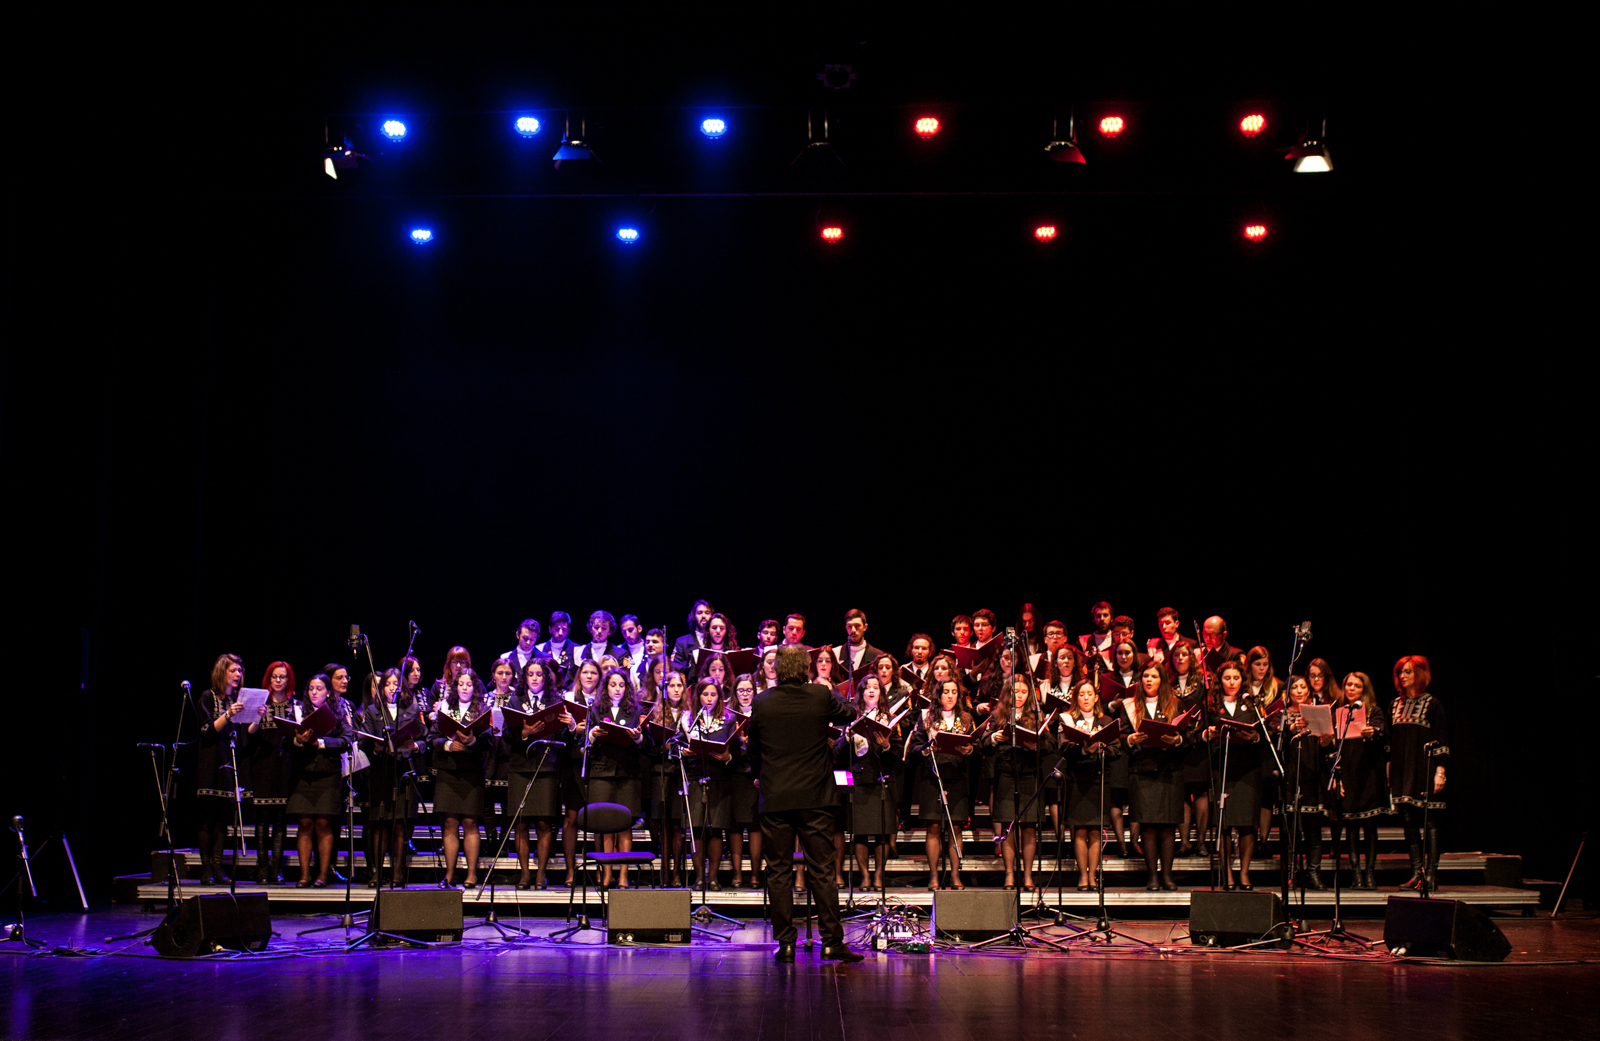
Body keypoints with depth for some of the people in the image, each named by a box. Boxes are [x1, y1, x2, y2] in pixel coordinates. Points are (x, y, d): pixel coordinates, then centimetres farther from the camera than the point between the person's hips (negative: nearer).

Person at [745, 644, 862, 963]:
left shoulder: (761, 703, -4)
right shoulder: (821, 697, -6)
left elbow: (753, 750, 7)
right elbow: (849, 714, 15)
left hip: (775, 797, 0)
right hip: (815, 796, 0)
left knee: (779, 872, 6)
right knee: (821, 871, 4)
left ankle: (785, 943, 7)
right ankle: (832, 942, 4)